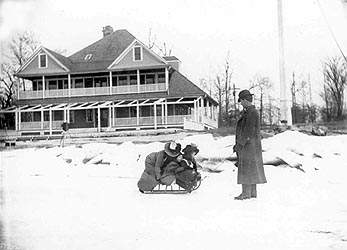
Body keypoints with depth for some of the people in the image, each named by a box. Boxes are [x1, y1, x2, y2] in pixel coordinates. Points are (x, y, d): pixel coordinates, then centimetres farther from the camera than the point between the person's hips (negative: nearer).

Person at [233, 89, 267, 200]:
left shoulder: (252, 113, -16)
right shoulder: (247, 112, 16)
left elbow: (249, 131, -20)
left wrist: (240, 144, -19)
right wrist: (238, 144, 18)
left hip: (248, 145, -10)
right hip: (247, 145, 10)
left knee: (246, 168, -8)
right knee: (251, 169, 10)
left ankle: (246, 193, -6)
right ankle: (252, 192, 14)